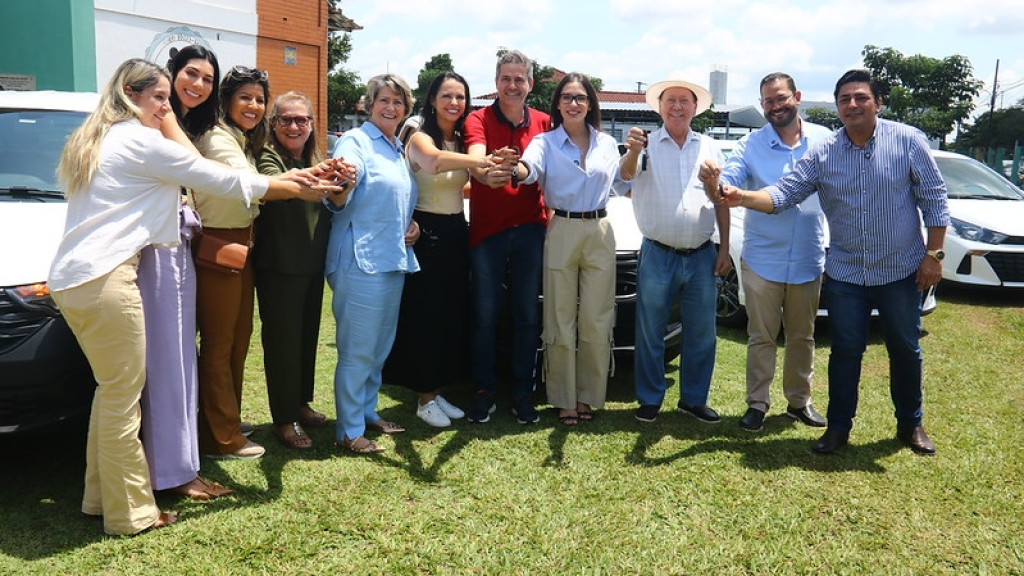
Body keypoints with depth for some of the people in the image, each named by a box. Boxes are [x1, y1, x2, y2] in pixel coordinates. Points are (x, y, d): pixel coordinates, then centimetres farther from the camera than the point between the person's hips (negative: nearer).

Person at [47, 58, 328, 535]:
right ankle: (130, 513, 9)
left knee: (112, 390, 18)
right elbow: (225, 181, -5)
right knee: (123, 397, -1)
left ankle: (100, 496, 28)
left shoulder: (97, 140, 20)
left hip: (70, 277, 10)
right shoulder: (143, 140, -7)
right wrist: (297, 190, 3)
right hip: (104, 279, -10)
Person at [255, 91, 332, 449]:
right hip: (279, 266, -7)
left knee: (308, 335, 16)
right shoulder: (268, 157, -9)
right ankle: (284, 418, 12)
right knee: (283, 339, 0)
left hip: (312, 263, 7)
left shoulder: (315, 160, 13)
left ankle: (301, 402, 32)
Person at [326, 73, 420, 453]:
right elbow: (339, 202, -22)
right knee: (358, 350, -4)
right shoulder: (355, 142, -8)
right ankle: (349, 430, 7)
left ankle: (368, 412, 31)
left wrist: (413, 224, 8)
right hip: (361, 261, -8)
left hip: (394, 260, 8)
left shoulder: (399, 150, 16)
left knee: (381, 346, 16)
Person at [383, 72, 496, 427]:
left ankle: (436, 391, 24)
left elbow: (462, 186, 12)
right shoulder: (419, 137, -12)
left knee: (452, 316, 11)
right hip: (426, 233, -7)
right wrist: (483, 161, -50)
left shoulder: (462, 140, 12)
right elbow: (434, 161, -36)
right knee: (424, 317, -1)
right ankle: (425, 399, 11)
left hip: (456, 232, 7)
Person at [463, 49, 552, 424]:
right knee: (485, 316, 4)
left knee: (527, 317, 7)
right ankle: (483, 393, 17)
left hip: (530, 230, 3)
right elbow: (475, 159, -25)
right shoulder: (479, 120, -4)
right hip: (487, 231, -2)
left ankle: (523, 394, 19)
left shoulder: (543, 123, 7)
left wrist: (550, 214, -4)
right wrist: (487, 173, -48)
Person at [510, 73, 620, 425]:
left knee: (596, 323, 4)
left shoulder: (607, 143, 11)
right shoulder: (546, 142, 0)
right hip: (561, 234, -2)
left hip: (600, 234, 2)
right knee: (561, 324, 2)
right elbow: (531, 168, -22)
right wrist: (515, 168, -44)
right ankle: (564, 400, 14)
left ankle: (589, 396, 18)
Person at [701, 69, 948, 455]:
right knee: (845, 352, 9)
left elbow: (934, 199, -3)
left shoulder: (908, 141, -7)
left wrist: (933, 254, -6)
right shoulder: (823, 154, -3)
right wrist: (741, 197, -27)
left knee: (906, 350, 13)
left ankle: (911, 424, 32)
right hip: (845, 274, 1)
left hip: (900, 271, -1)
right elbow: (785, 193, -10)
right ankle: (839, 426, 24)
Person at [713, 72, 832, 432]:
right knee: (761, 337, 6)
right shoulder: (750, 146, -4)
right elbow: (727, 183, -16)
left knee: (802, 336, 14)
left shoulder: (824, 140, 1)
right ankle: (757, 403, 17)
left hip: (808, 261, 2)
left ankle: (799, 401, 28)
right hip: (762, 260, -1)